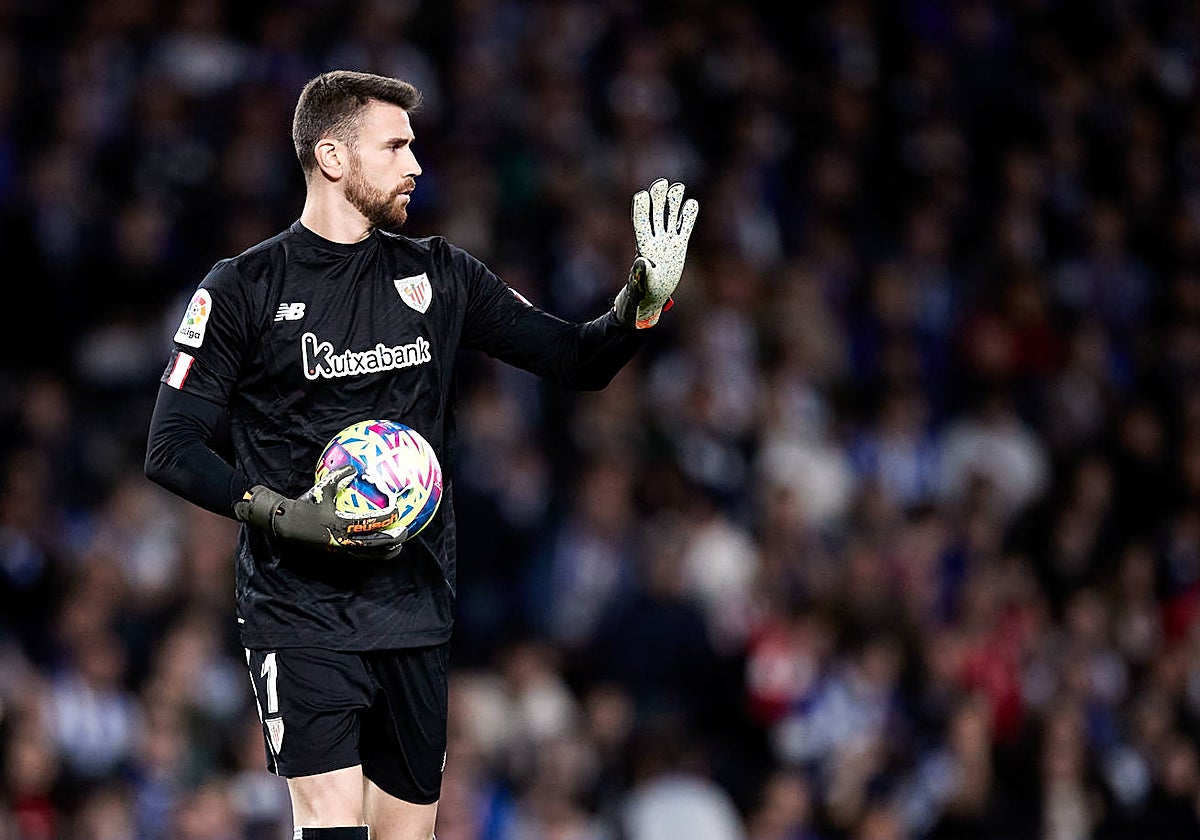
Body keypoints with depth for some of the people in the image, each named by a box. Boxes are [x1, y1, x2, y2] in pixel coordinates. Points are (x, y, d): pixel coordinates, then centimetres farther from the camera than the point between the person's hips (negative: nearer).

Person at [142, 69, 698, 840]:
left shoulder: (438, 277, 10)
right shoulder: (244, 289, -2)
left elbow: (576, 360, 12)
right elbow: (172, 447, -4)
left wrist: (643, 304, -8)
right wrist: (281, 516, -17)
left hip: (416, 614, 5)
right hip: (301, 616, -5)